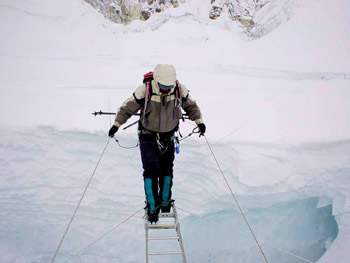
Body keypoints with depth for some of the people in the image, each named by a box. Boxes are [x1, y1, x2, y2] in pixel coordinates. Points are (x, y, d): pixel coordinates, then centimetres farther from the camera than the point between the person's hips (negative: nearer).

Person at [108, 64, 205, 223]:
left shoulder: (179, 90, -14)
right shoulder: (145, 90, -23)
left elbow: (191, 106, 4)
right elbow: (128, 107, -11)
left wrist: (199, 121, -3)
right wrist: (117, 124, -12)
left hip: (168, 136, 3)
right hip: (148, 136, -3)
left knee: (166, 170, 10)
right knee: (151, 170, -10)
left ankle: (165, 200, 31)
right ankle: (152, 206, 3)